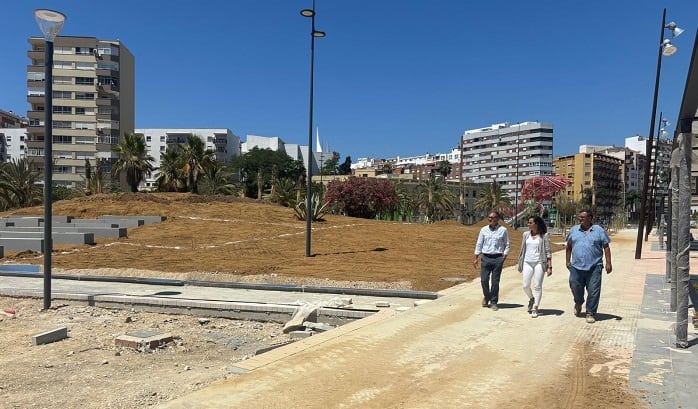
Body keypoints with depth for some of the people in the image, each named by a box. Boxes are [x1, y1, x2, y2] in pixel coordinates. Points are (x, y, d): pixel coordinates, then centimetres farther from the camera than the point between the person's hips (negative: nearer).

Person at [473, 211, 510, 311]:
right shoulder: (483, 230, 7)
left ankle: (493, 302, 13)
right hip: (486, 258, 2)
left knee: (495, 281, 1)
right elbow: (479, 244, 10)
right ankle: (486, 296, 25)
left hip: (498, 258, -2)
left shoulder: (503, 230, 1)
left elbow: (507, 245, 5)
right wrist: (476, 258, 7)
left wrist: (504, 257, -5)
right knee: (484, 280, -2)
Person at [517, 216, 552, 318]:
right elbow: (522, 250, 14)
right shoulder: (526, 234, 9)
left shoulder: (544, 235, -2)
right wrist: (520, 264, 14)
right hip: (527, 262, 3)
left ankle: (535, 308, 7)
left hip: (539, 263, -3)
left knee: (537, 286, -2)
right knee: (526, 286, -1)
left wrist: (550, 266, -8)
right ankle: (531, 298, 30)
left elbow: (548, 252, -2)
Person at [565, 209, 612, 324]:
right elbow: (568, 247, 16)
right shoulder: (574, 230, 10)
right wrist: (568, 261, 11)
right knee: (575, 287, 8)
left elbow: (606, 247, 3)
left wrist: (608, 263, -4)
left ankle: (590, 313, 10)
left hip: (594, 267, -2)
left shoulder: (599, 231, 2)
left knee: (593, 291, -2)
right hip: (576, 267, 2)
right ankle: (578, 304, 39)